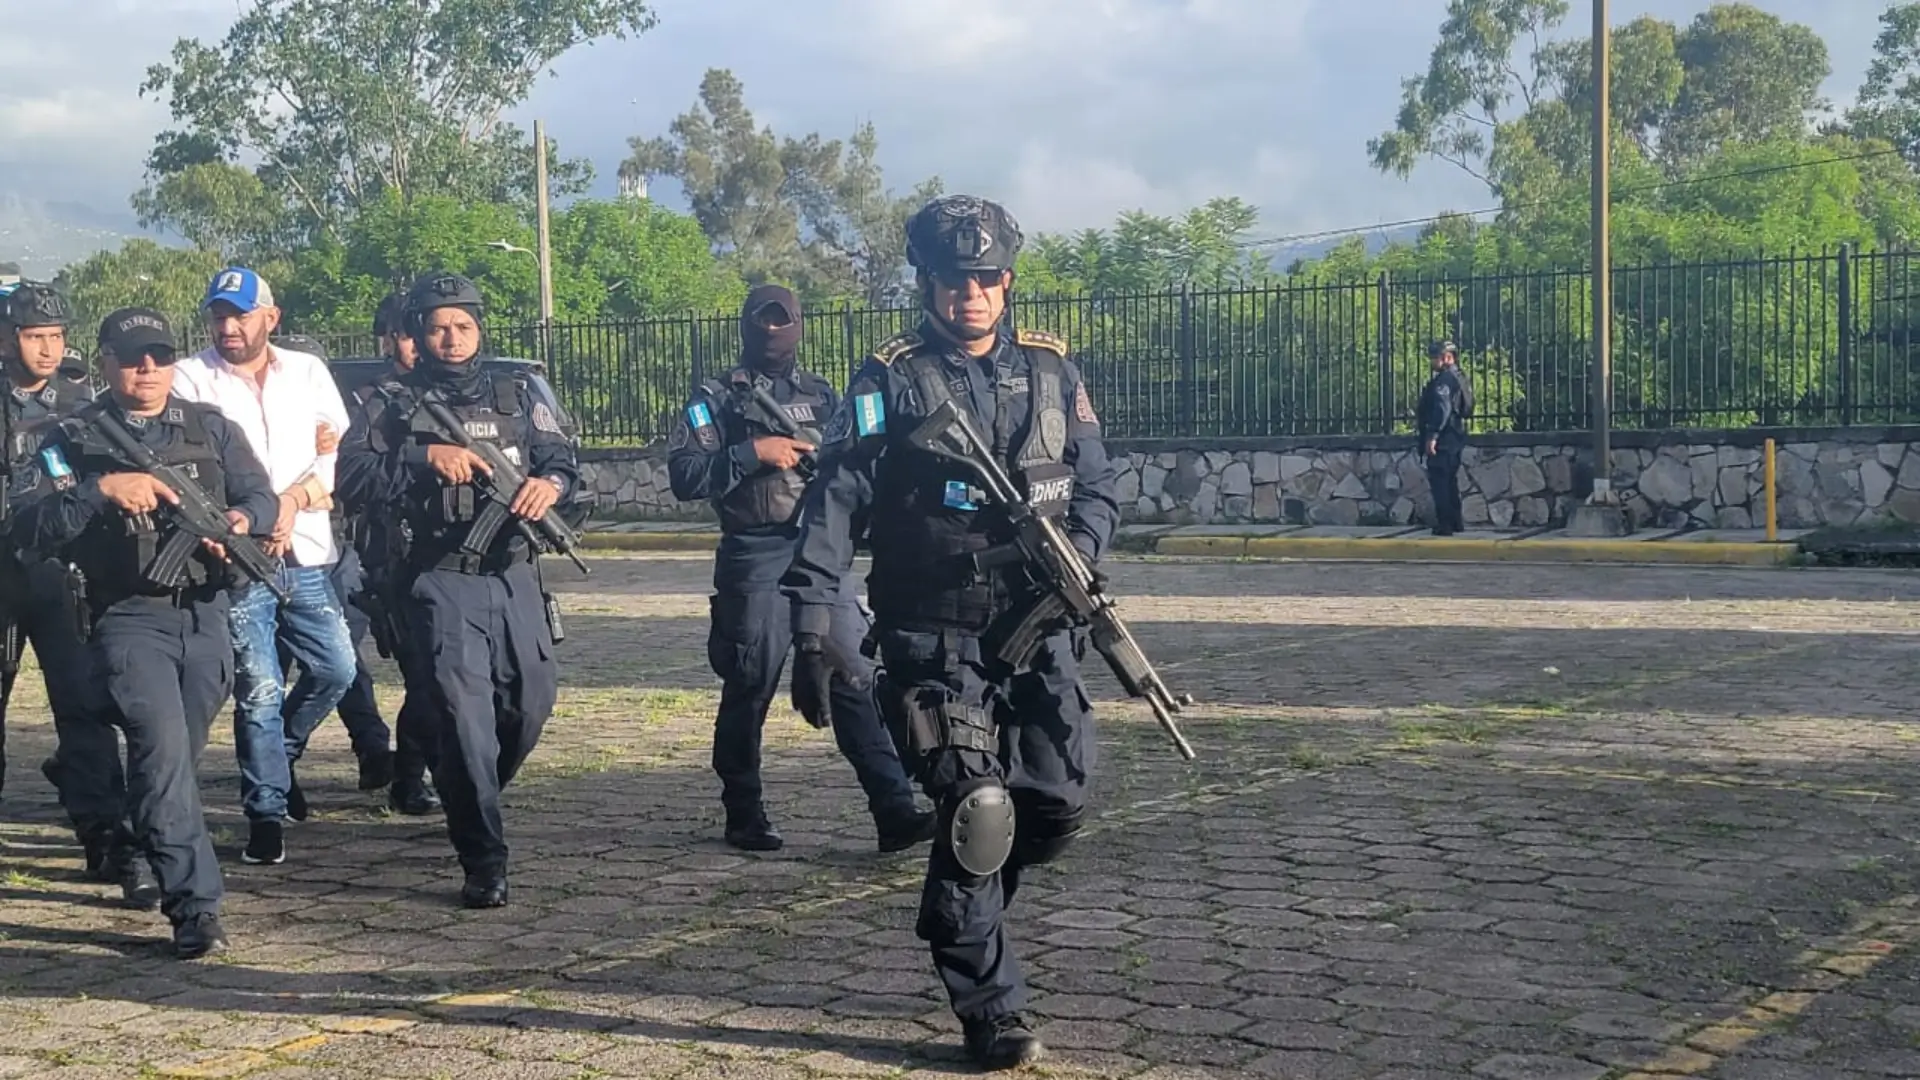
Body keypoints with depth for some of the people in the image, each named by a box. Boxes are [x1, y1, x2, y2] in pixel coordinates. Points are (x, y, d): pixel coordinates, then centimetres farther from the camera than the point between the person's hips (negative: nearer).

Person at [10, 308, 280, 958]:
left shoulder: (211, 428, 13)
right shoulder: (74, 440, 2)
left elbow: (261, 494, 8)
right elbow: (29, 527, -10)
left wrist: (243, 519, -15)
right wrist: (101, 490, -24)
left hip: (206, 615, 4)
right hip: (129, 618, -4)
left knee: (182, 753, 16)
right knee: (162, 748, -19)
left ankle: (144, 843, 43)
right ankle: (195, 906, -20)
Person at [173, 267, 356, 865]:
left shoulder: (307, 370, 11)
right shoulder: (190, 379, 1)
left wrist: (295, 499, -10)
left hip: (307, 551, 4)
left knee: (335, 669, 4)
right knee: (260, 689, -4)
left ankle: (279, 754, 31)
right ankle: (266, 813, 8)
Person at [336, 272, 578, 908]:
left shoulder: (515, 396, 13)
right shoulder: (393, 406, 2)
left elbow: (562, 455, 9)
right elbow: (351, 478, -8)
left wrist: (551, 481, -14)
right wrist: (427, 458, -19)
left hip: (514, 577, 4)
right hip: (443, 585, -4)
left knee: (533, 699, 9)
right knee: (464, 712, -12)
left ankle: (472, 800, 38)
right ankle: (483, 861, -8)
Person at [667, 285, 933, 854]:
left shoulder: (821, 395, 17)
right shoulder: (715, 400, 5)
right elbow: (683, 475, -7)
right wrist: (754, 452, -14)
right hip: (754, 561, -3)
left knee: (856, 679, -4)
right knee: (749, 689, 4)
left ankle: (894, 811, -7)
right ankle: (744, 815, 19)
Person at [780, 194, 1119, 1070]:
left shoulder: (1050, 371, 8)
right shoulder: (890, 382, -3)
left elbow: (1098, 490, 11)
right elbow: (832, 504, -8)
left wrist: (1075, 553, -10)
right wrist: (812, 629, -17)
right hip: (938, 638, -4)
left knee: (1059, 800, 3)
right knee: (977, 811, -11)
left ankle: (960, 916, 34)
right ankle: (990, 1012, 3)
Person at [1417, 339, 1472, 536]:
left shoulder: (1444, 379, -15)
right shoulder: (1459, 377, 16)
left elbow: (1442, 408, -25)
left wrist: (1432, 436, -26)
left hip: (1442, 440, -10)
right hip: (1455, 438, 10)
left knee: (1439, 482, -7)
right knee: (1450, 481, 17)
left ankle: (1444, 525, -9)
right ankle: (1456, 522, 22)